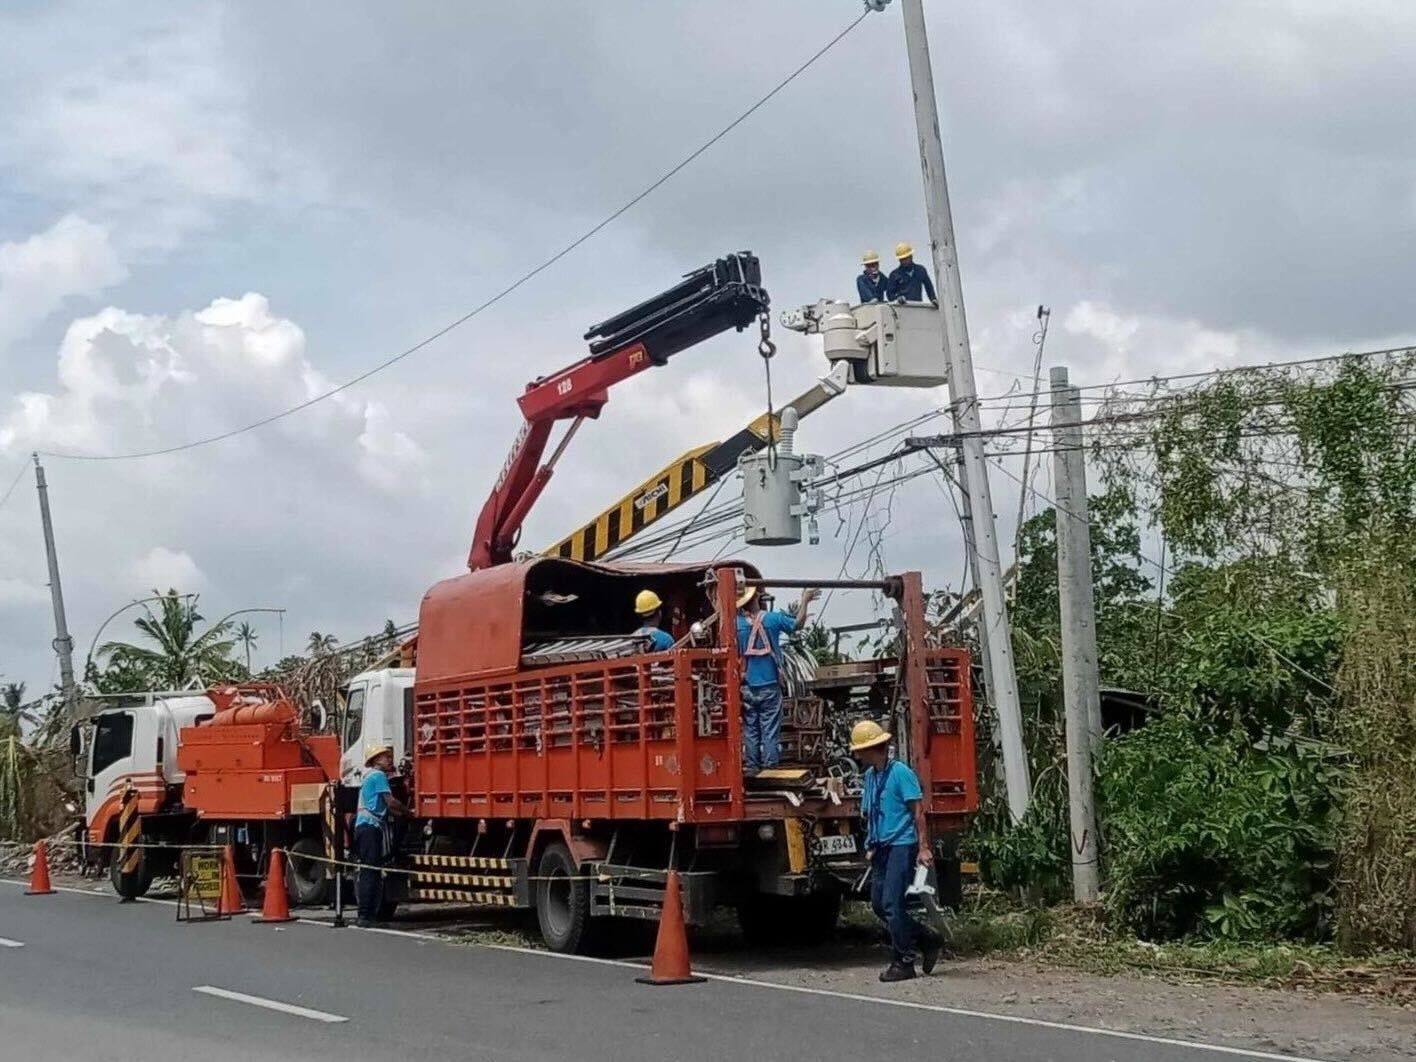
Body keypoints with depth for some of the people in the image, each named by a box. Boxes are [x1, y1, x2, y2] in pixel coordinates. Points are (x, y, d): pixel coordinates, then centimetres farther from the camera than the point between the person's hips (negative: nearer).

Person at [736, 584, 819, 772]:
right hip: (769, 686, -1)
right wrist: (805, 601, 21)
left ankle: (752, 769, 9)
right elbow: (798, 622, 10)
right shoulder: (772, 619, -6)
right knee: (770, 731, 2)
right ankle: (770, 769, 2)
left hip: (747, 688, 1)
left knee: (750, 730, 8)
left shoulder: (737, 624, -6)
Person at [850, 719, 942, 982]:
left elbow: (918, 812, -12)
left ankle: (903, 963, 0)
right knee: (878, 904, 8)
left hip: (902, 845, -9)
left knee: (892, 904, -9)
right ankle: (927, 939, 22)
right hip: (882, 847, 9)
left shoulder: (900, 772, -11)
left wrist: (923, 847, -16)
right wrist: (871, 846, 19)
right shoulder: (870, 776, 13)